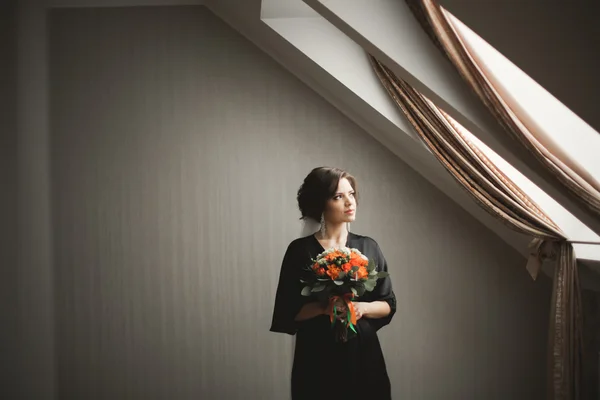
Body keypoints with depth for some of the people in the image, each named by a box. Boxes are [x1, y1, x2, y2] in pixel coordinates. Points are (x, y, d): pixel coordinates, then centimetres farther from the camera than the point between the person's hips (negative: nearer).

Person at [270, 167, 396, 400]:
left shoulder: (368, 247, 5)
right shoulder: (301, 250, -3)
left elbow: (389, 305, 7)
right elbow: (287, 312, -5)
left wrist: (363, 307, -12)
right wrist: (323, 307, -19)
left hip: (363, 354, 3)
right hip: (318, 358, -2)